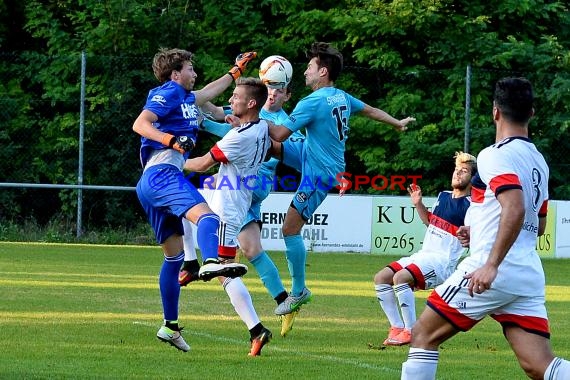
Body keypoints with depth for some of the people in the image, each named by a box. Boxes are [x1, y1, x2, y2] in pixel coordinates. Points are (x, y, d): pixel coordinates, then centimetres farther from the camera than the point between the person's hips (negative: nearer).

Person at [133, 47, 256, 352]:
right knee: (205, 215, -33)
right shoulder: (169, 93, -1)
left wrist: (236, 71, 55)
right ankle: (212, 262, -64)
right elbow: (140, 124, -15)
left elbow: (208, 92, 48)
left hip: (150, 184, 11)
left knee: (174, 256, 15)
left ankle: (170, 326, 19)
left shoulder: (184, 98, 27)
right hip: (162, 174, -11)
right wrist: (173, 140, -27)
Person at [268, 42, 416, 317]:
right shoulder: (342, 97, 2)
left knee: (290, 229, -4)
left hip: (320, 172, -9)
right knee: (268, 144, 7)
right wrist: (398, 123, 37)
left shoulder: (313, 102, -24)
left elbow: (281, 133, -23)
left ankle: (299, 292, 2)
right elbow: (371, 111, 20)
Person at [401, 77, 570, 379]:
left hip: (493, 273, -8)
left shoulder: (496, 155, -8)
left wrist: (491, 265, -26)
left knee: (423, 336, 8)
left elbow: (515, 210, -24)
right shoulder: (538, 160, 18)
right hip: (530, 278, 8)